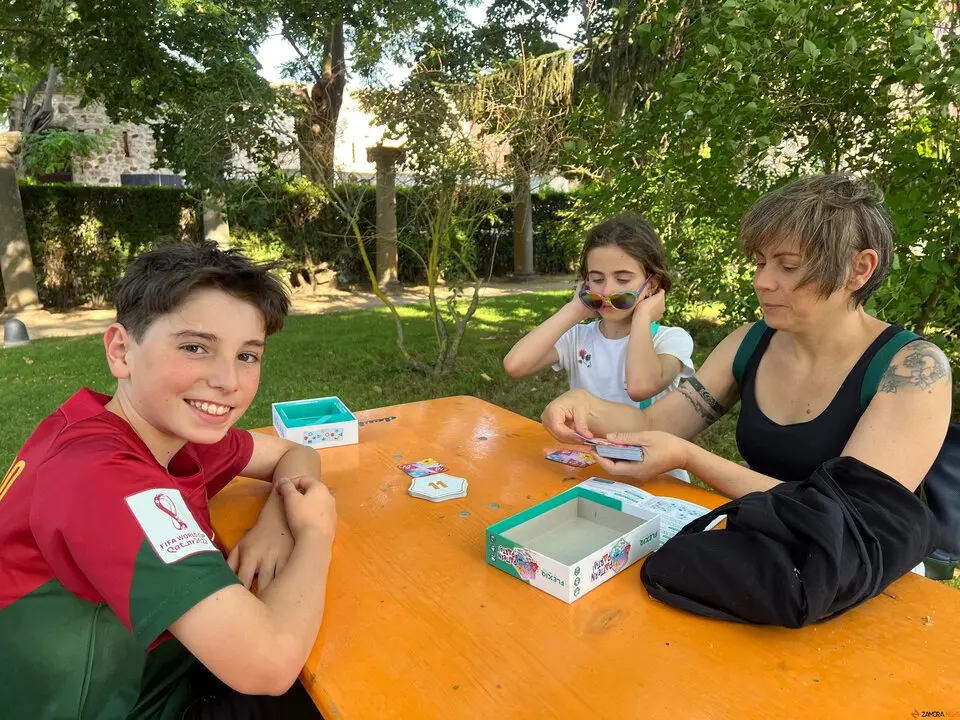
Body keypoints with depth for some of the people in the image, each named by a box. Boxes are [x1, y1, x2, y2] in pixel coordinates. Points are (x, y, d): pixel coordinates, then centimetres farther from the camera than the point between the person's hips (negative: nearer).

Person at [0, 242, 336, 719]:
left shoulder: (168, 427, -8)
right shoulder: (105, 477, -34)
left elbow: (295, 454, 6)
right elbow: (269, 663, -40)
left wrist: (276, 520, -16)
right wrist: (314, 532, -21)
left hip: (156, 674, 7)